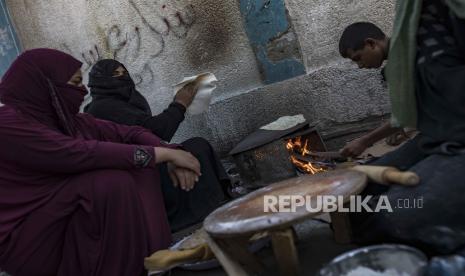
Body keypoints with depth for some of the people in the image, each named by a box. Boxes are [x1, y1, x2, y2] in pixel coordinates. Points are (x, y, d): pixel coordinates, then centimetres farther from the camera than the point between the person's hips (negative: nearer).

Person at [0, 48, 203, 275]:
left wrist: (170, 156, -15)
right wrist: (164, 153, -26)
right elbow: (83, 153, -30)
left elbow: (130, 133, 4)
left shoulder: (65, 119, 5)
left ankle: (149, 255, -8)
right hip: (30, 238, -8)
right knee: (112, 182, -28)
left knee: (139, 164, -6)